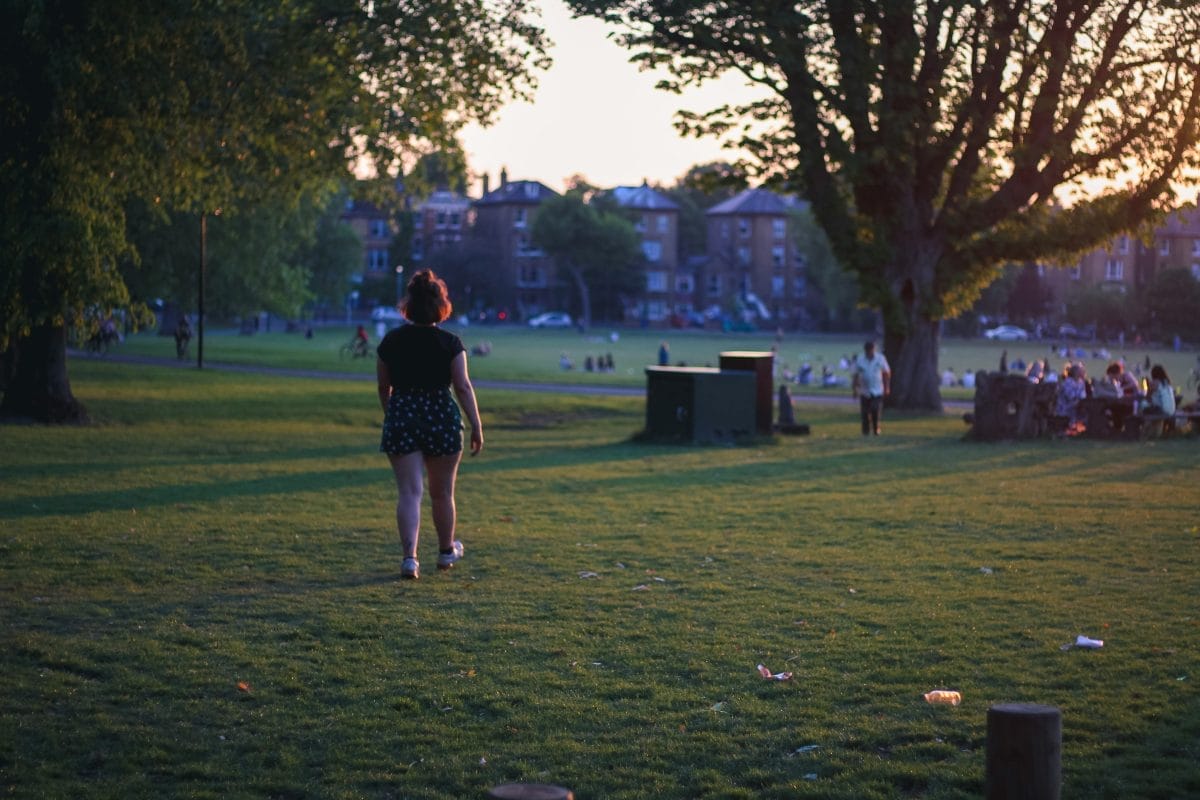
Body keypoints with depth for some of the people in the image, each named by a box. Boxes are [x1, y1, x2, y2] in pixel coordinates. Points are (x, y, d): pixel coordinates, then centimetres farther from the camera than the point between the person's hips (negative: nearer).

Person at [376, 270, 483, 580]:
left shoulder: (391, 341, 1)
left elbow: (383, 386, 10)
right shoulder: (450, 343, -7)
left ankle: (410, 556, -13)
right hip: (443, 420, -1)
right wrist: (476, 426, -5)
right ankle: (447, 550, 32)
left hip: (401, 418, 1)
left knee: (408, 492, 0)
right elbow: (463, 386, -10)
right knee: (442, 492, 14)